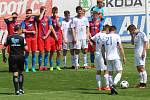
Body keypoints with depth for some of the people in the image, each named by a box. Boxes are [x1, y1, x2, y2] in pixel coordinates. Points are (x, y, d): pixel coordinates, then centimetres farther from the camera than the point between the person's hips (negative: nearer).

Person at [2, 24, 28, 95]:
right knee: (20, 73, 17)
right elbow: (26, 48, -8)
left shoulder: (9, 38, 1)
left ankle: (17, 90, -5)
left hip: (12, 57, 1)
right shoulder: (21, 38, -5)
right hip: (20, 56, -1)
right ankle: (21, 89, 17)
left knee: (15, 73, 1)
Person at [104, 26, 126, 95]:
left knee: (110, 73, 11)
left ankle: (111, 88, 6)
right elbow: (120, 47, -8)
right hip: (116, 57, -4)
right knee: (119, 72, 2)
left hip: (108, 58, 4)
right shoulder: (116, 36, -4)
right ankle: (114, 85, -19)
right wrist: (123, 57, -2)